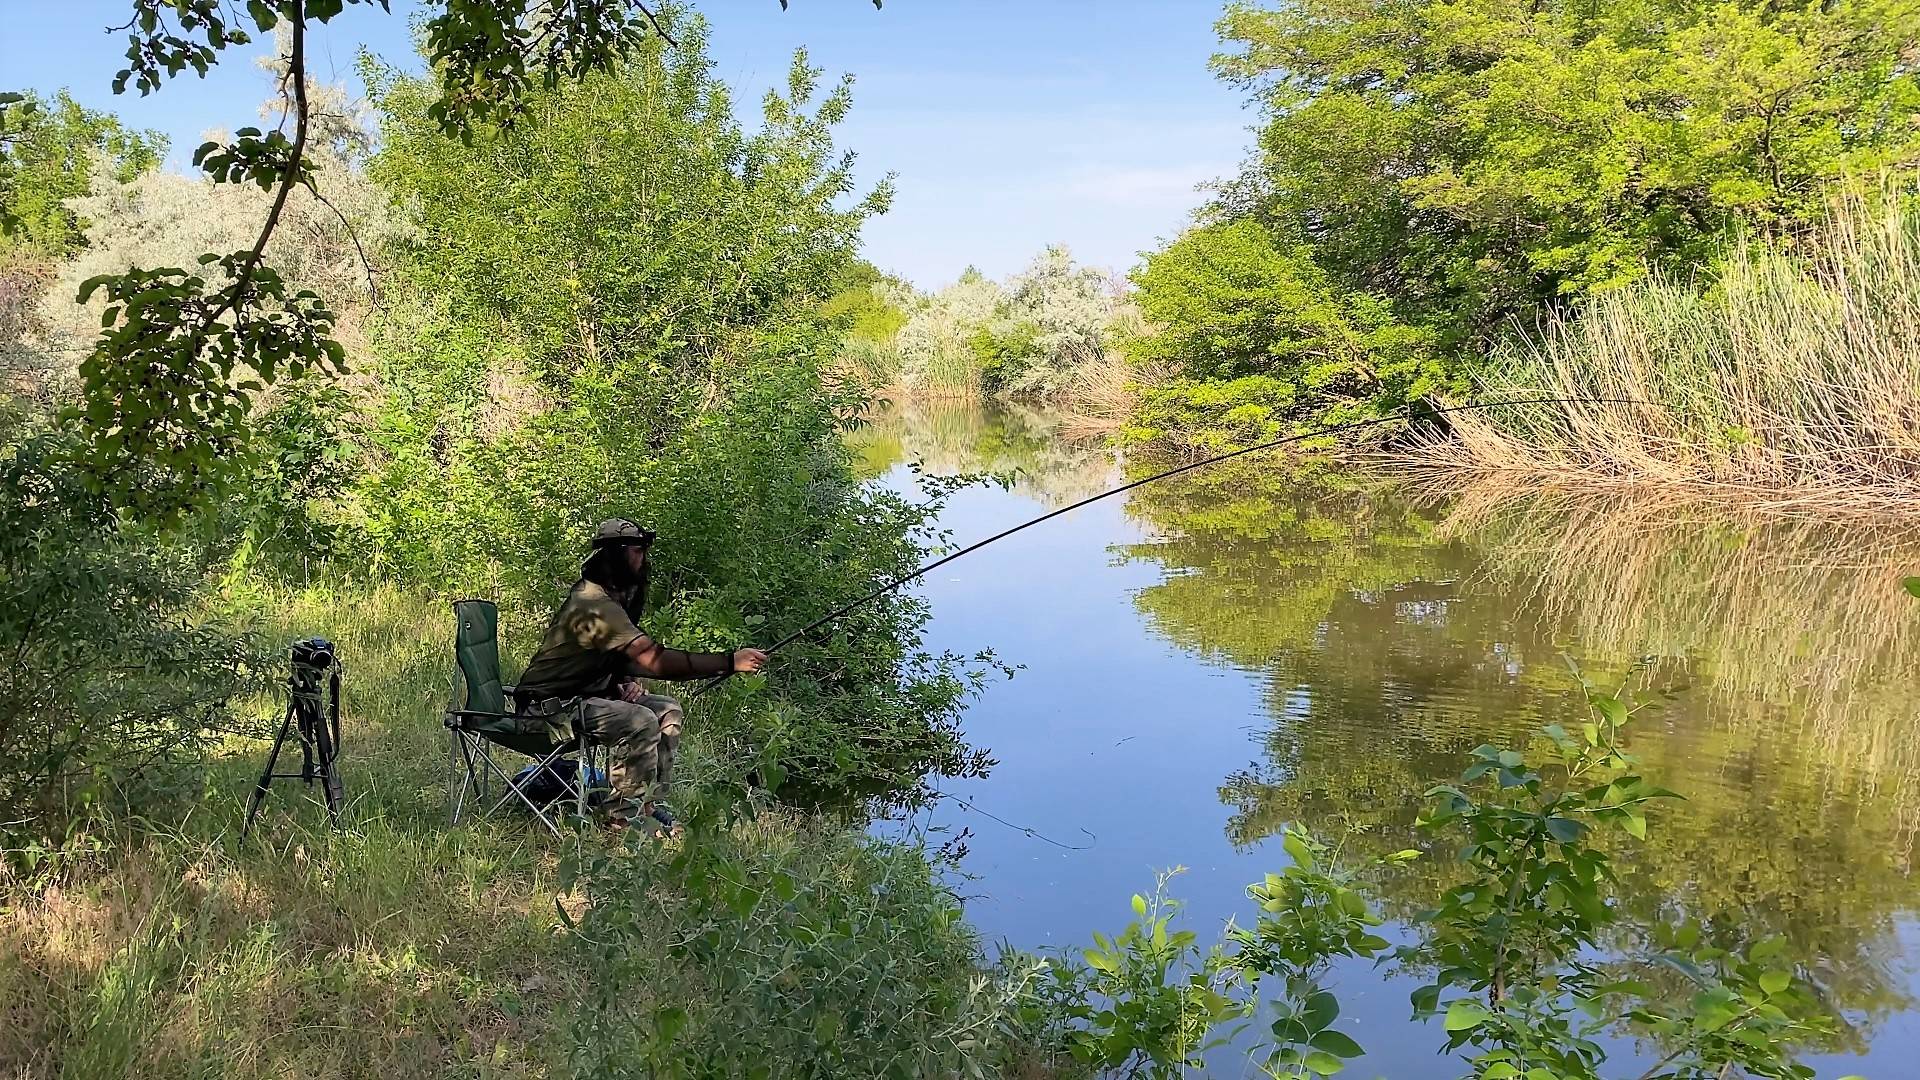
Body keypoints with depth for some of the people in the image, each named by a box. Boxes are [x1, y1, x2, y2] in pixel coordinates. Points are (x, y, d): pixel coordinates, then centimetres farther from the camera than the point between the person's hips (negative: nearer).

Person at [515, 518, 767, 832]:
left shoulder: (616, 599, 8)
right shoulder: (594, 603, -26)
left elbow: (634, 656, 20)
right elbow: (657, 661, -32)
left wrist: (631, 681, -5)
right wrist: (730, 662, -33)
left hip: (585, 694, 10)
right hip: (551, 706, -10)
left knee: (668, 710, 2)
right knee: (639, 721, -28)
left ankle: (649, 805, 4)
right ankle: (628, 818, -17)